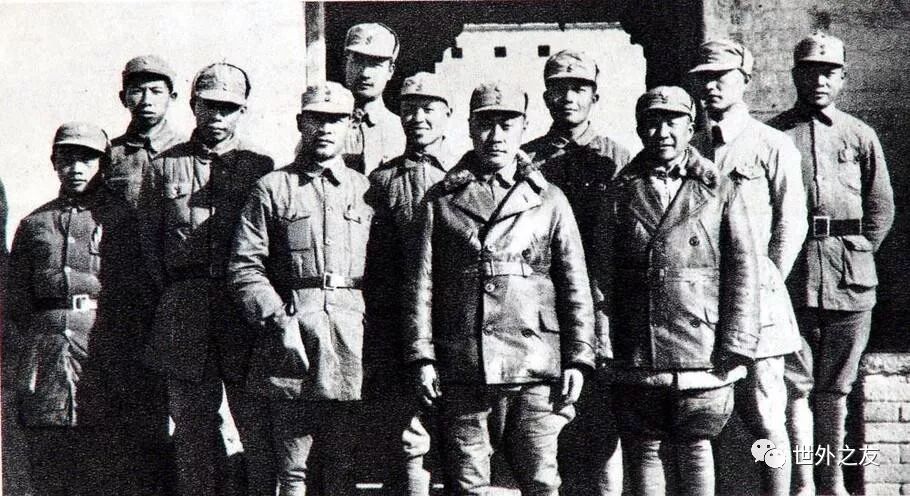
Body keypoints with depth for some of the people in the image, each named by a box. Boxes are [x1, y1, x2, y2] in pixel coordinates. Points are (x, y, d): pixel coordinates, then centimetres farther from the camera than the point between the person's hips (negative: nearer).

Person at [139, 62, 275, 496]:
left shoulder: (261, 167, 7)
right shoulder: (164, 167, 9)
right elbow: (148, 241, 11)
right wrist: (173, 296, 4)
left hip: (247, 312, -1)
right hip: (185, 315, 1)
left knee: (258, 422, -1)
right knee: (192, 423, 6)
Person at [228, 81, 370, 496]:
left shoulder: (367, 190, 13)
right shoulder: (271, 190, 7)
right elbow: (244, 267, -1)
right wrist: (280, 321, -12)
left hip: (351, 349, 2)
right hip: (290, 347, -2)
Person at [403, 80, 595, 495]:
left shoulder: (550, 201, 10)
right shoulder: (441, 199, 9)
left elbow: (576, 286, 8)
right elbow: (421, 282, 6)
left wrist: (578, 359, 1)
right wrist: (422, 356, -1)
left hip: (536, 371, 0)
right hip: (461, 373, 0)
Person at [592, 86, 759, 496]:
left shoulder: (719, 191, 5)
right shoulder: (621, 195, 7)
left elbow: (743, 268, 2)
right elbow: (602, 275, 8)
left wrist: (735, 346, -4)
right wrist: (604, 343, 2)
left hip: (701, 355, -1)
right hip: (636, 355, 1)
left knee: (695, 448, 6)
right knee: (644, 450, 7)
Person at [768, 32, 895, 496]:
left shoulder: (860, 135, 10)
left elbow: (882, 206, 14)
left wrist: (856, 253, 7)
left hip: (850, 280, 2)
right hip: (791, 276, -2)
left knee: (836, 387, 9)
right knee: (795, 384, -4)